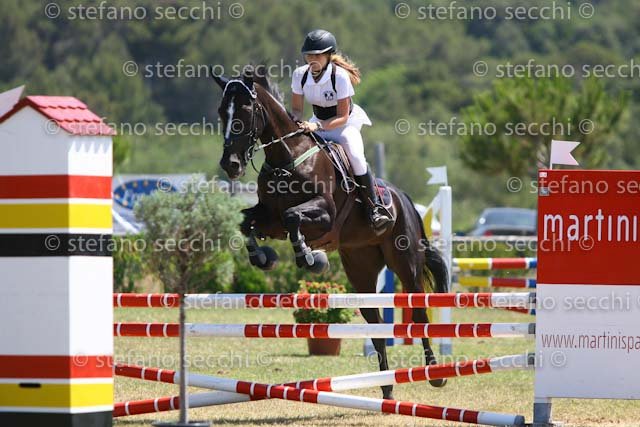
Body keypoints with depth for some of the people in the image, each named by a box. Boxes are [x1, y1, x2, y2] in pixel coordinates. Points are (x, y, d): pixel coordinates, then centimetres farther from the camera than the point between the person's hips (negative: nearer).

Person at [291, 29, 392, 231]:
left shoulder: (340, 76, -27)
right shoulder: (300, 74, -13)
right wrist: (297, 121, -27)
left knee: (355, 156, -29)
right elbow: (296, 108, -3)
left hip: (347, 122, -5)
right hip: (318, 122, 5)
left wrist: (318, 126, -39)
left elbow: (342, 117, -25)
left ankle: (374, 208, -22)